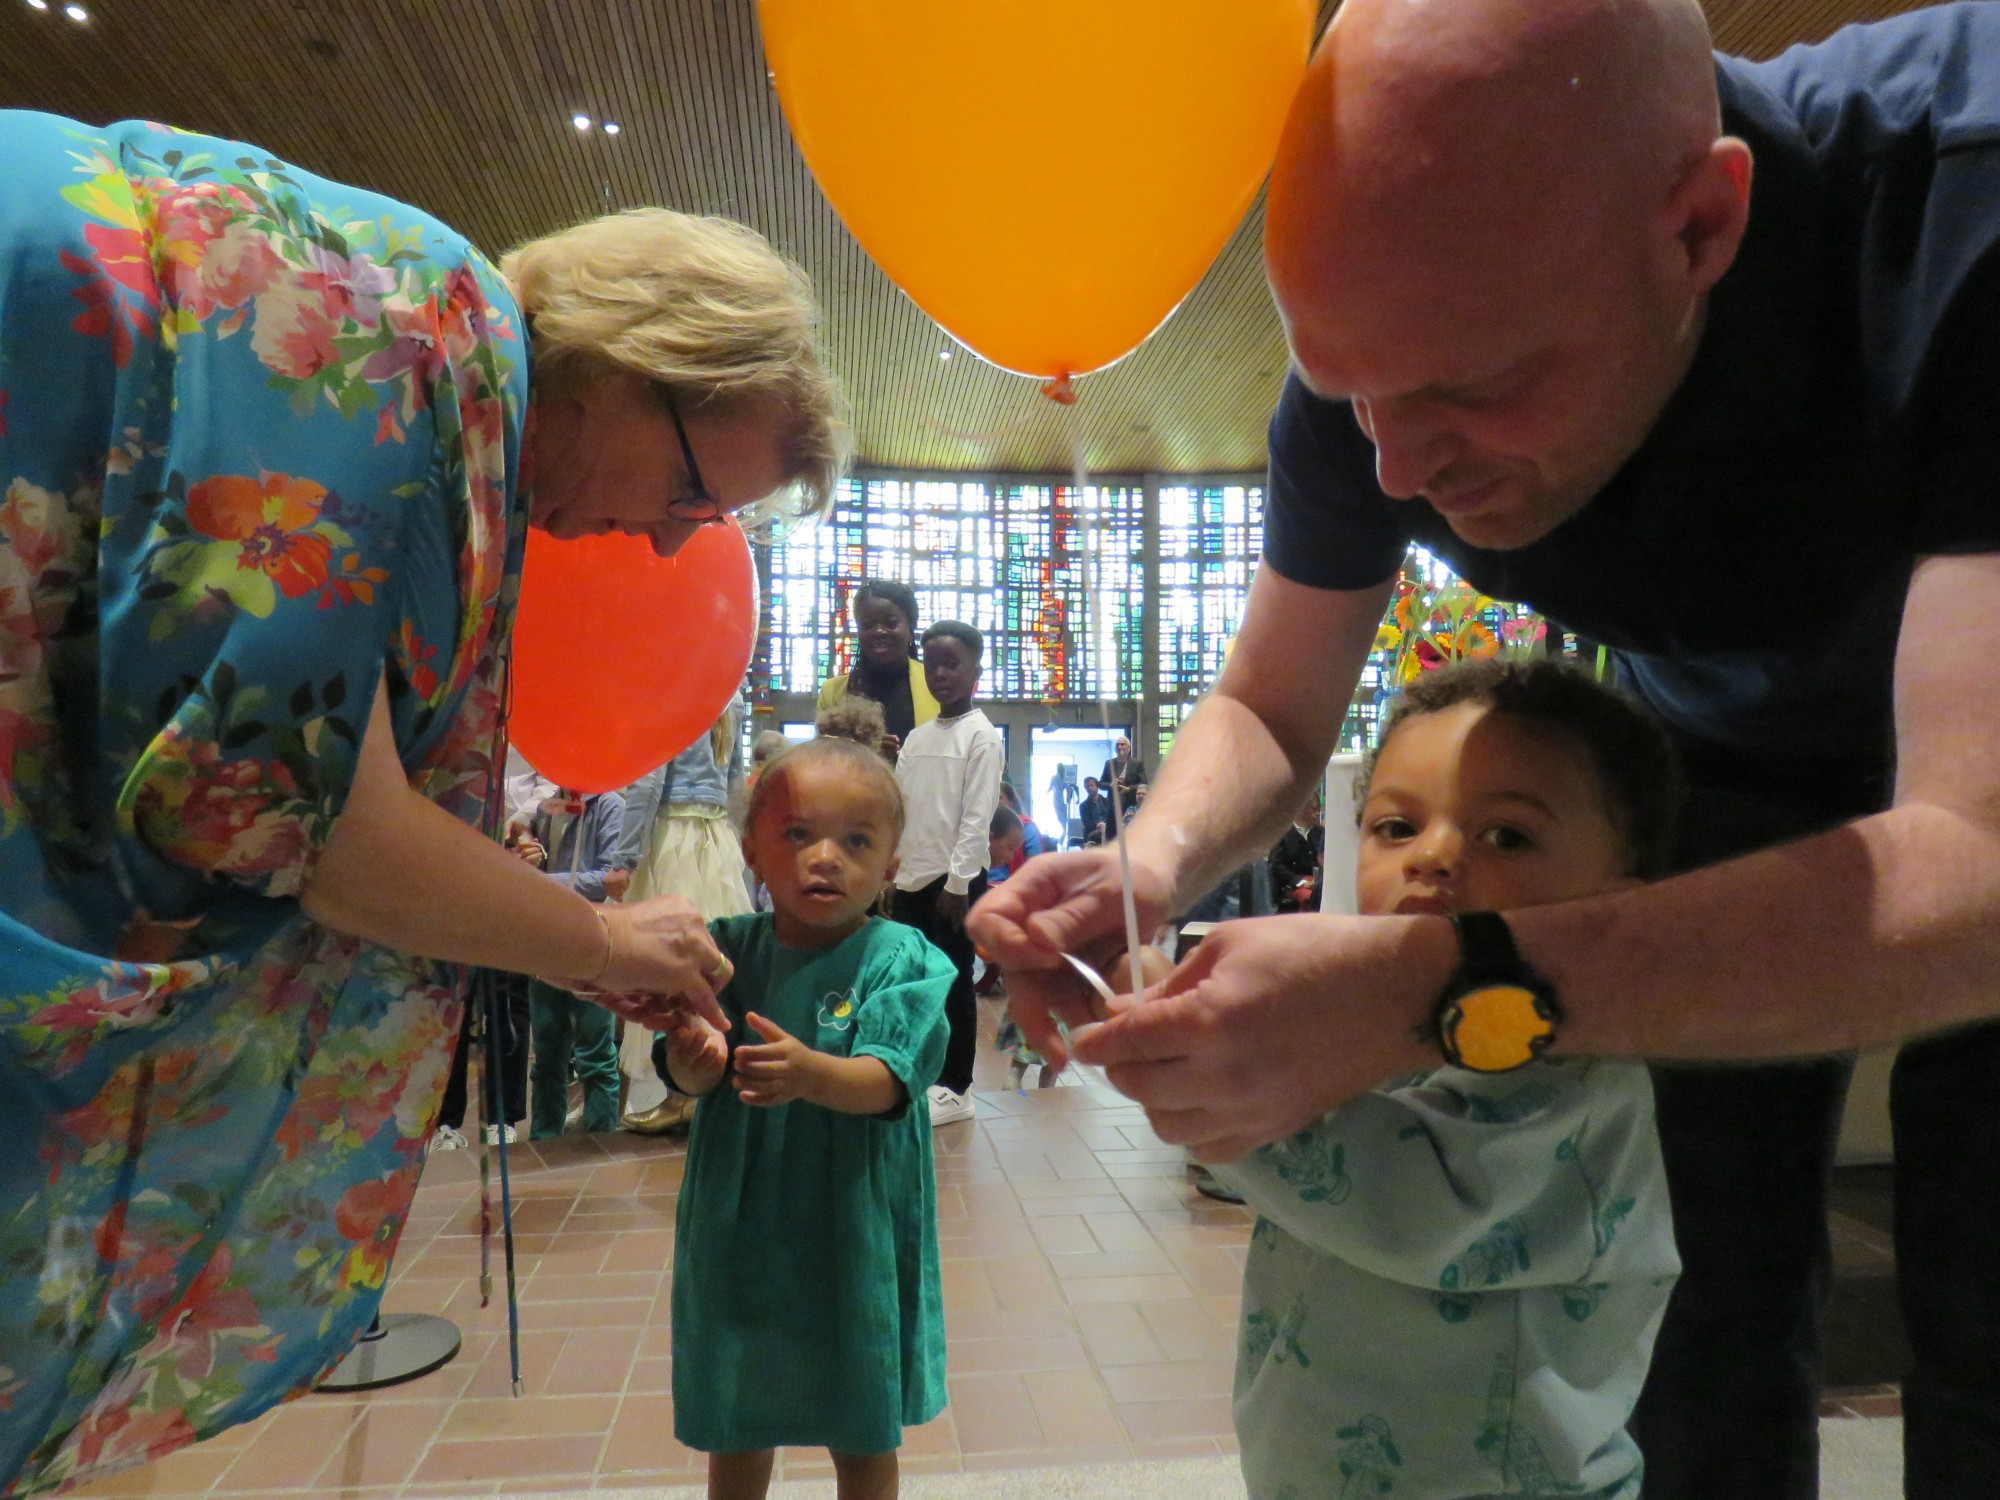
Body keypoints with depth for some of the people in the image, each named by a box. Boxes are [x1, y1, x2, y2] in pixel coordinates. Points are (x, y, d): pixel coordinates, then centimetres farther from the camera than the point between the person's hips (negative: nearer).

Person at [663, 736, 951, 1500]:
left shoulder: (902, 961, -13)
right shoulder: (730, 949, -4)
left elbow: (885, 1082, -23)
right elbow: (690, 1073, -8)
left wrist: (811, 1074, -43)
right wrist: (695, 1056, -32)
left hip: (853, 1230, -2)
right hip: (740, 1223, 3)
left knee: (864, 1434, 16)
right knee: (733, 1421, 22)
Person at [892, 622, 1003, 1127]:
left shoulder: (981, 735, -6)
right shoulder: (916, 738, 14)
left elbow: (978, 816, -12)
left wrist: (958, 881, -17)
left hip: (955, 879, -7)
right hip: (911, 878, 7)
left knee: (954, 982, 1)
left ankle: (955, 1088, 11)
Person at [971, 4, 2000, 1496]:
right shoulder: (1388, 352, -23)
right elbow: (1270, 713, -11)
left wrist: (1427, 991, -53)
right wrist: (1148, 867, -32)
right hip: (1729, 769, 3)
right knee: (1709, 1307, 1)